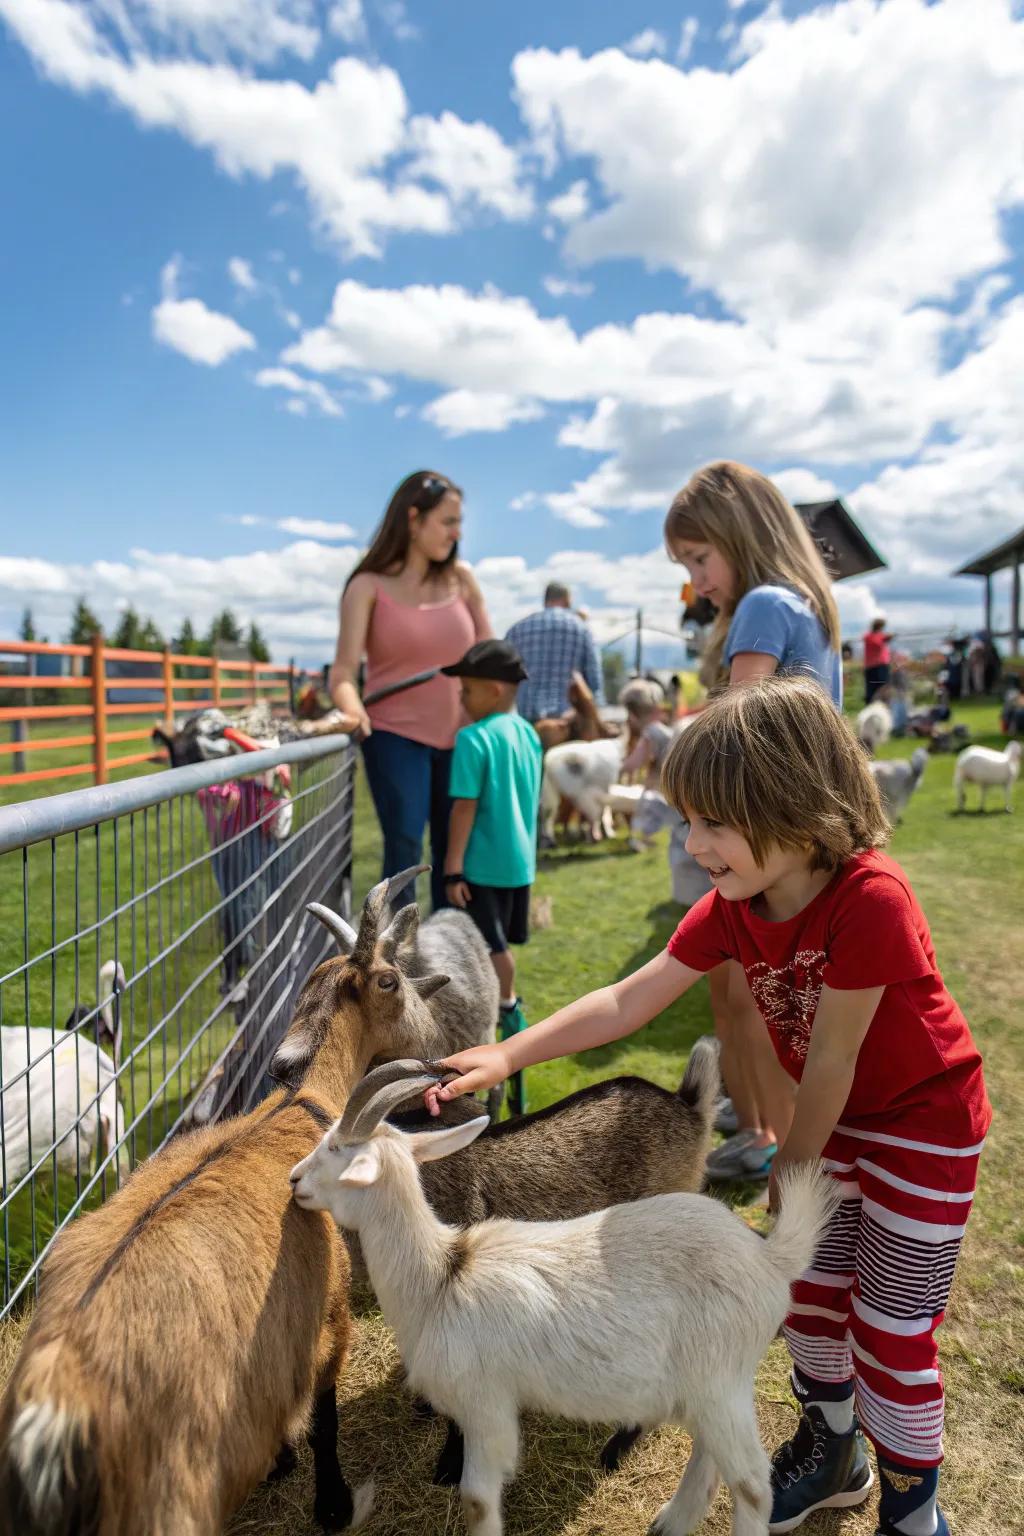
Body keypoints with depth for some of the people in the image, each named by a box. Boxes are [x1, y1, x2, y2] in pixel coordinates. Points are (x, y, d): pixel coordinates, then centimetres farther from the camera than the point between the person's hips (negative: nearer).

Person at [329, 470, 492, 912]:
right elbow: (344, 670, -16)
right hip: (395, 737, -4)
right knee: (405, 849, -14)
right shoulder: (369, 586, -6)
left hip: (457, 738, 4)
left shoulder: (461, 579, 4)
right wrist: (352, 709, -36)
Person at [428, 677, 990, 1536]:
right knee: (811, 1288, 18)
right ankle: (832, 1453, 44)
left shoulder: (869, 900, -36)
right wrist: (508, 1055, -22)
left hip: (926, 1123, -6)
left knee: (892, 1325, 5)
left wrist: (794, 1165, -12)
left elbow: (832, 1057, -26)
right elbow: (628, 1000, -14)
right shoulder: (735, 905, -15)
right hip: (839, 1117, 7)